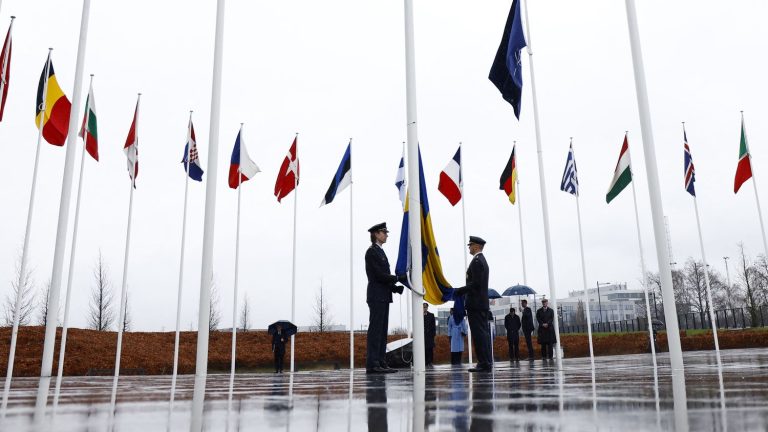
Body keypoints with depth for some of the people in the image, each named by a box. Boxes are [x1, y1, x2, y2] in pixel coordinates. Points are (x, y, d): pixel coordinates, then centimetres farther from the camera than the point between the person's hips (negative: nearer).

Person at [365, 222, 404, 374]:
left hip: (383, 297, 10)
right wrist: (398, 278, -8)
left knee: (382, 331, 8)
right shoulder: (372, 252, -8)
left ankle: (380, 363, 11)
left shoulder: (380, 252, 21)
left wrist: (398, 288, 7)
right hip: (376, 297, -10)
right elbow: (379, 275, -16)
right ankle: (372, 364, -9)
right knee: (375, 329, -10)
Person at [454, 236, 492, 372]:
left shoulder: (476, 261, -12)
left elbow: (476, 283, -20)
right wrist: (461, 291, 16)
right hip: (483, 303, 10)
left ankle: (484, 363, -9)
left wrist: (459, 291, -17)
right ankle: (486, 363, 13)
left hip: (475, 304, -10)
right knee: (483, 333, 10)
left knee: (479, 334, -9)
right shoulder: (482, 261, 20)